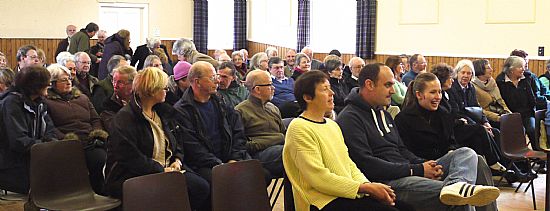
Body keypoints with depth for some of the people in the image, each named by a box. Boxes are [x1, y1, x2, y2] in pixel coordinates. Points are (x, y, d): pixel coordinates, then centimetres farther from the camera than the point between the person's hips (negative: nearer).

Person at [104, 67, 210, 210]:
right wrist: (162, 170, -18)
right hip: (132, 176, -7)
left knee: (202, 187, -17)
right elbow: (131, 158, -18)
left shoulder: (162, 112, 18)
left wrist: (177, 161, 0)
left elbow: (175, 145, 22)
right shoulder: (124, 118, -9)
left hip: (165, 170, 7)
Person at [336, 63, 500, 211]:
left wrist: (424, 165, 2)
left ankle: (456, 186, -39)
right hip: (386, 181, -10)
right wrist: (417, 170, -15)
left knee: (466, 153, -11)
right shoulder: (350, 119, -7)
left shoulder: (383, 113, 26)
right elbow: (366, 164, -17)